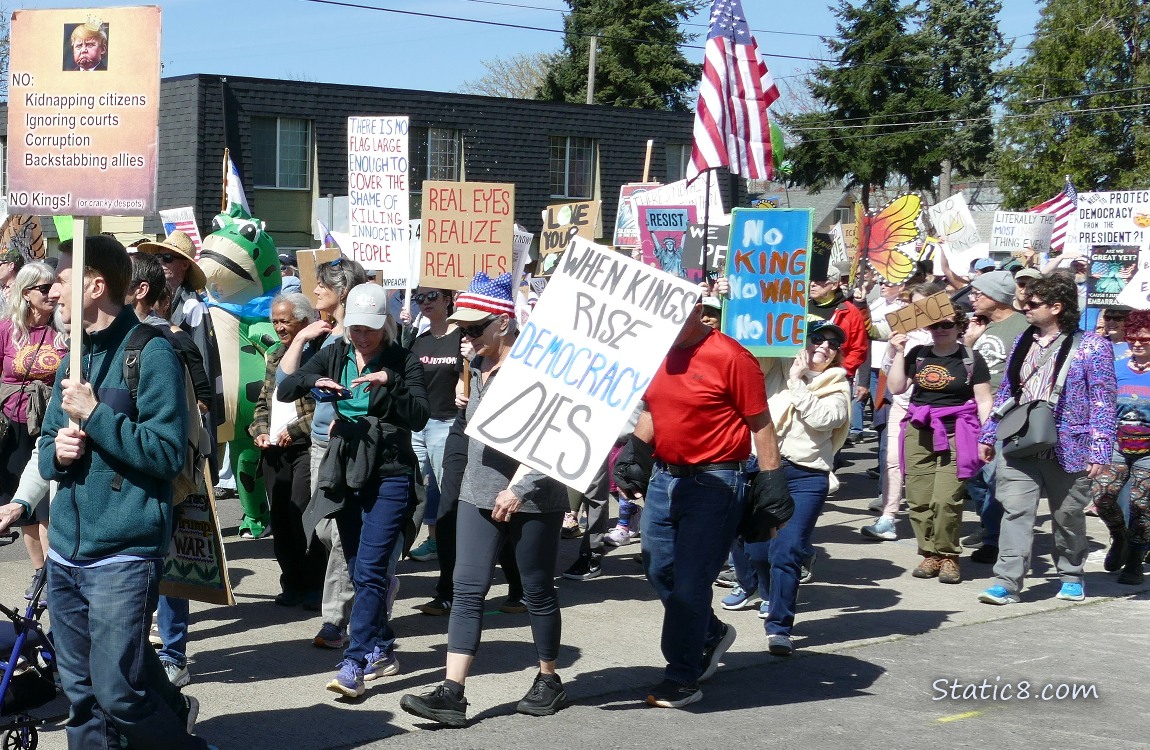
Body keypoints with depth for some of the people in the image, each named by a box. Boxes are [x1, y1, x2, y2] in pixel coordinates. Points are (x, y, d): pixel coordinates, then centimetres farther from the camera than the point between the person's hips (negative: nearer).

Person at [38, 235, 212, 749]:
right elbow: (47, 449, 20)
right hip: (66, 550, 8)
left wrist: (95, 415, -17)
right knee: (81, 694, 11)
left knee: (118, 692, -8)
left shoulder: (150, 353, -9)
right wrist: (56, 452, -3)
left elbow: (167, 452, -15)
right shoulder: (76, 355, 15)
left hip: (123, 556, -8)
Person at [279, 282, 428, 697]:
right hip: (345, 475, 5)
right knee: (359, 571, 12)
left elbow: (420, 417, -14)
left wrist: (390, 381, -27)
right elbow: (284, 390, 4)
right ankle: (382, 651, 25)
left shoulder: (403, 361, -5)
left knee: (370, 570, -12)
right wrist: (314, 381, -16)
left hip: (389, 476, -5)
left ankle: (354, 664, -14)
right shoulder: (335, 355, 7)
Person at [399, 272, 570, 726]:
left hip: (533, 500, -7)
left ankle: (549, 681, 25)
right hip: (479, 493, 7)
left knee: (538, 592, 8)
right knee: (467, 590, -2)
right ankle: (452, 694, -4)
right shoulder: (478, 367, 9)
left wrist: (519, 488, -22)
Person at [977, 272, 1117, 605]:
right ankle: (1007, 582, -9)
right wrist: (989, 435, 18)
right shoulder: (1024, 343, 12)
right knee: (1016, 511, -7)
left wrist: (1099, 451, -14)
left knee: (1068, 517, 11)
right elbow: (1006, 391, 19)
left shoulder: (1091, 346, -6)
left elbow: (1103, 402, -8)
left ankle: (1071, 576, 30)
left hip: (1067, 450, -4)